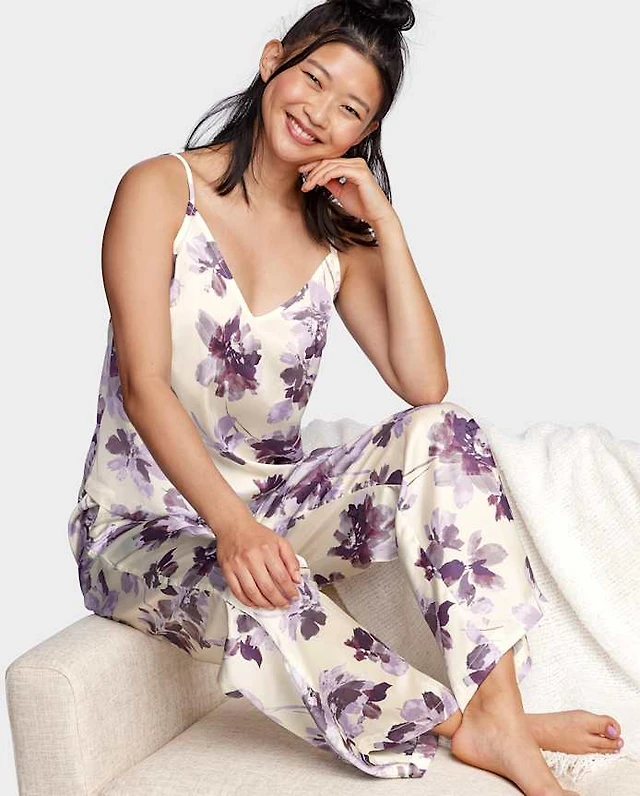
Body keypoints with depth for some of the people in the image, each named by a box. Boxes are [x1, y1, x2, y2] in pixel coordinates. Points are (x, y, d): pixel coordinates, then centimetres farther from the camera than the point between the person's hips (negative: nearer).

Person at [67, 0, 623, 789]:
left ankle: (496, 715, -26)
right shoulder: (162, 190, -8)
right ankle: (456, 722, -15)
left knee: (440, 434, -19)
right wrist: (232, 526, -36)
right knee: (261, 595, -38)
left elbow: (425, 385, -9)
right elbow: (144, 385, -21)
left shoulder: (336, 237, 6)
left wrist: (383, 220, -12)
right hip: (143, 525, -5)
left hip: (273, 501, 5)